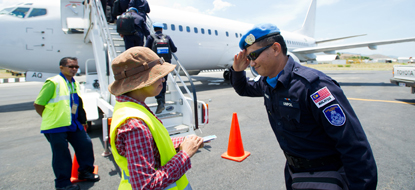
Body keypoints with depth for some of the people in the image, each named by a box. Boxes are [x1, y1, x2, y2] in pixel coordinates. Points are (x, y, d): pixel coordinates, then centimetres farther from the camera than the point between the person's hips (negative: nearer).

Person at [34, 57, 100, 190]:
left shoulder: (75, 84, 11)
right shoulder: (53, 83, -13)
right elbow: (38, 105, -12)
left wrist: (82, 121, 17)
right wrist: (51, 119, -5)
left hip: (73, 124, 7)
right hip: (56, 126, -7)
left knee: (86, 143, 10)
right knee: (61, 154, 3)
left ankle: (85, 171, 30)